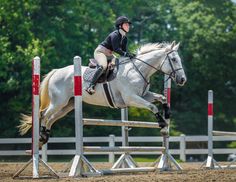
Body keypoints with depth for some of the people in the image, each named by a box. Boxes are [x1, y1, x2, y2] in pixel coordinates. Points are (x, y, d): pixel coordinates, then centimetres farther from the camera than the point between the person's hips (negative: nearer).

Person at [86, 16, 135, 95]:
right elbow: (116, 49, -28)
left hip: (109, 55, 11)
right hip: (100, 51, -11)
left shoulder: (124, 38, 8)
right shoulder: (115, 35, -20)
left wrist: (130, 55, -15)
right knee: (103, 66, -33)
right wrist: (126, 54, -36)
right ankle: (91, 86, -40)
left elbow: (124, 50, 5)